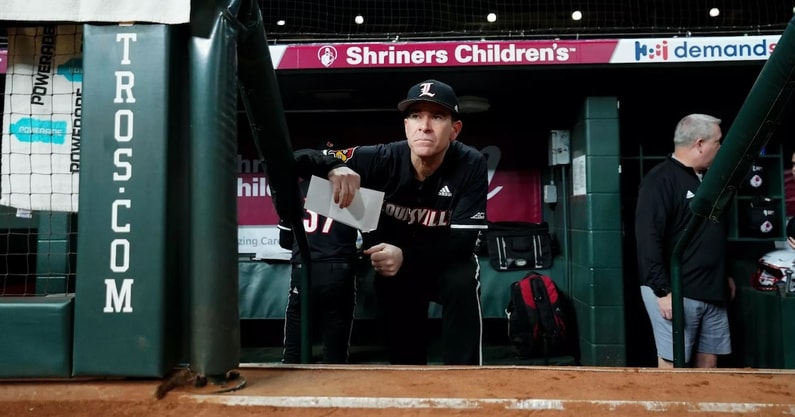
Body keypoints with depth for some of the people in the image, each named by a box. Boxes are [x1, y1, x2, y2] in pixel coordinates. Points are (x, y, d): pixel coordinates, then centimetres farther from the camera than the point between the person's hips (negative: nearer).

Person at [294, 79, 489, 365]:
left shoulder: (470, 165, -22)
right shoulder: (382, 159, -21)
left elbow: (462, 241, -24)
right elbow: (299, 159, -21)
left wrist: (406, 257, -39)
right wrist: (334, 168, -45)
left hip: (447, 261, -1)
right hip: (393, 263, 1)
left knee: (462, 284, -31)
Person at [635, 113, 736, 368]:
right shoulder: (661, 180, -13)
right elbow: (648, 239, -21)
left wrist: (724, 276, 23)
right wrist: (662, 290, -23)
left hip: (711, 291, 9)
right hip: (676, 292, -8)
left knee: (709, 359, 11)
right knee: (673, 362, -3)